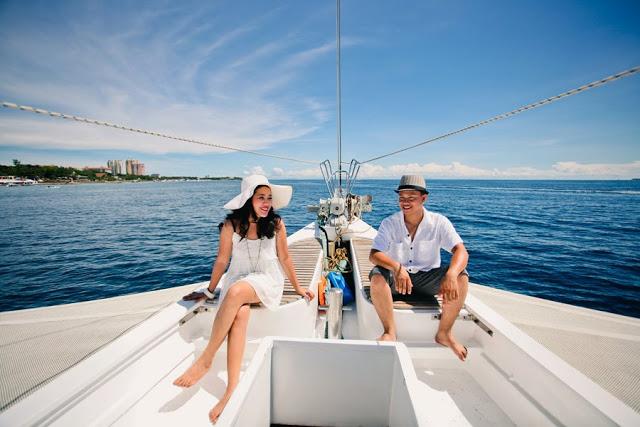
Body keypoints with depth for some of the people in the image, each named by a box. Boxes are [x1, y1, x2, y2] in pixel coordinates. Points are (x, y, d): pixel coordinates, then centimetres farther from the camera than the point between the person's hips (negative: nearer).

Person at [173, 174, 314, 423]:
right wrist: (210, 291, 12)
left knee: (235, 292, -34)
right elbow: (222, 259, 5)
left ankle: (205, 359, -20)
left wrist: (297, 287, 10)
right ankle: (233, 388, -29)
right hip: (237, 280, 2)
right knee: (239, 314, -32)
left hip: (267, 281, -1)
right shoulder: (231, 225, -5)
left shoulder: (276, 223, -6)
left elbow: (284, 258, 5)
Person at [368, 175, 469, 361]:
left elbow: (460, 251, -19)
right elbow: (374, 254, -20)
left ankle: (444, 333, -8)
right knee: (377, 276, -32)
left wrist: (451, 275, -42)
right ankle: (390, 331, -14)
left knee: (461, 276, -24)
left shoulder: (439, 222, -8)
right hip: (396, 277, -1)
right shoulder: (389, 223, -10)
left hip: (427, 278, 1)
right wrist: (397, 267, -42)